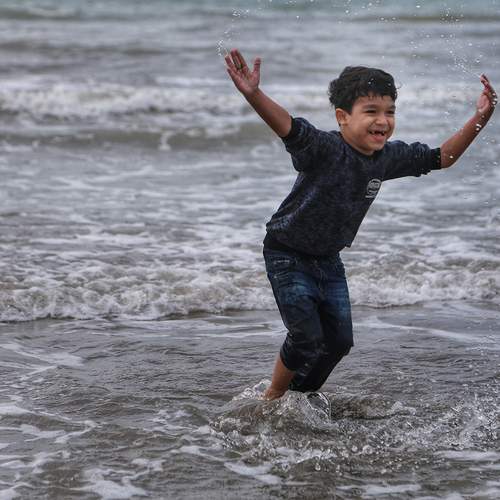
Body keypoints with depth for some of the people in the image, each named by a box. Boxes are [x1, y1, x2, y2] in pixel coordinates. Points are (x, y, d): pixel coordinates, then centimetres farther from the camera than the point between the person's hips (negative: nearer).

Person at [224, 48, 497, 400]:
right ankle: (272, 398, 16)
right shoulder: (325, 148, -29)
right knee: (307, 337, -9)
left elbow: (440, 158, 3)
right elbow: (288, 127, -47)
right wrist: (253, 94, -67)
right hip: (288, 254, -7)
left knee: (339, 340, 9)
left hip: (329, 258, 7)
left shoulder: (389, 156, -8)